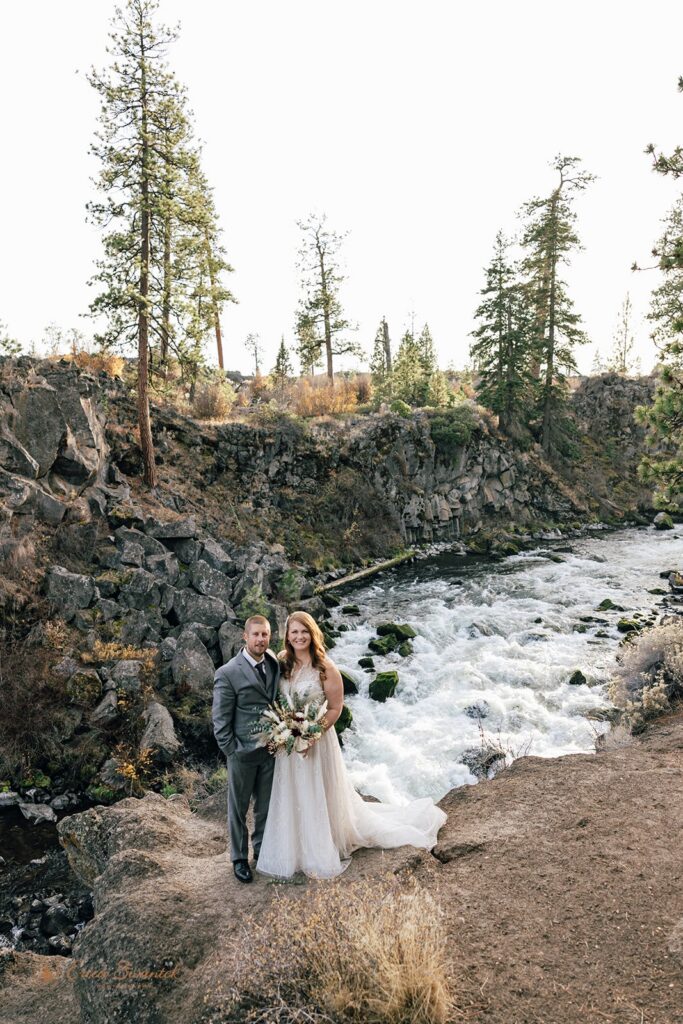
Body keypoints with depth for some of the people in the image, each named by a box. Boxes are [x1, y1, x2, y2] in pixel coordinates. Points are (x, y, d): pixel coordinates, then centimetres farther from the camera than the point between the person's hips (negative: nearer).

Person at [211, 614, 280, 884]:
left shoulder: (275, 663, -4)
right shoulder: (228, 674, -19)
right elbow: (220, 720, -13)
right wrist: (232, 751, -12)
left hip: (271, 749, 4)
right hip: (243, 753, -4)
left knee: (266, 806, 20)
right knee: (238, 808, 15)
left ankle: (261, 850, 42)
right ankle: (239, 858, 36)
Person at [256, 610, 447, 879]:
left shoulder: (325, 667, -16)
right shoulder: (282, 663, -3)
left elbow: (335, 708, -12)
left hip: (317, 739, -4)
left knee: (320, 796, 11)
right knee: (291, 798, 18)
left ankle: (324, 853, 32)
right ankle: (294, 849, 39)